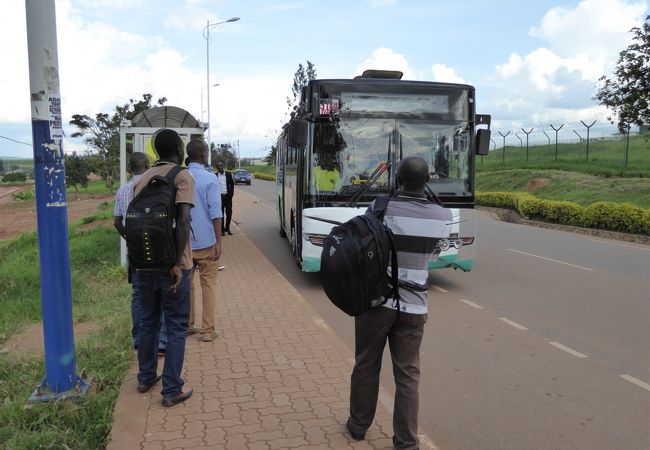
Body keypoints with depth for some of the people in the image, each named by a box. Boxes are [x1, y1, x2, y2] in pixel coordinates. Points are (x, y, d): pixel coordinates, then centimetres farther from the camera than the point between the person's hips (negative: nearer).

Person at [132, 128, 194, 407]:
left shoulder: (143, 178, 10)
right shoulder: (183, 177, -10)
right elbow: (183, 221, -22)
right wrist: (177, 263, -20)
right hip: (171, 265, -6)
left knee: (148, 321, 19)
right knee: (176, 327, 4)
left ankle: (145, 378, 31)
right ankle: (172, 390, 9)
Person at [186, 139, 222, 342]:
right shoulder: (210, 179, -9)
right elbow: (215, 214, -14)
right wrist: (218, 242, -10)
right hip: (205, 242, -4)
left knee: (186, 284, 15)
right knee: (208, 285, 5)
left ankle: (186, 326, 23)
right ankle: (207, 330, 8)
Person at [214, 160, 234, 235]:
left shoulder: (228, 174, 4)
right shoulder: (215, 175, 0)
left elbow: (232, 185, 7)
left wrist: (231, 194, -1)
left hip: (227, 196, 2)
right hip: (219, 196, -1)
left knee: (229, 213, 3)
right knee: (221, 214, 1)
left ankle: (227, 229, 17)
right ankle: (222, 230, 8)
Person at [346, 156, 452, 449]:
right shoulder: (443, 217, -4)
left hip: (375, 301, -1)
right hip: (414, 306, 1)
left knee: (366, 367, 16)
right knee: (408, 375, 11)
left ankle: (358, 426, 34)